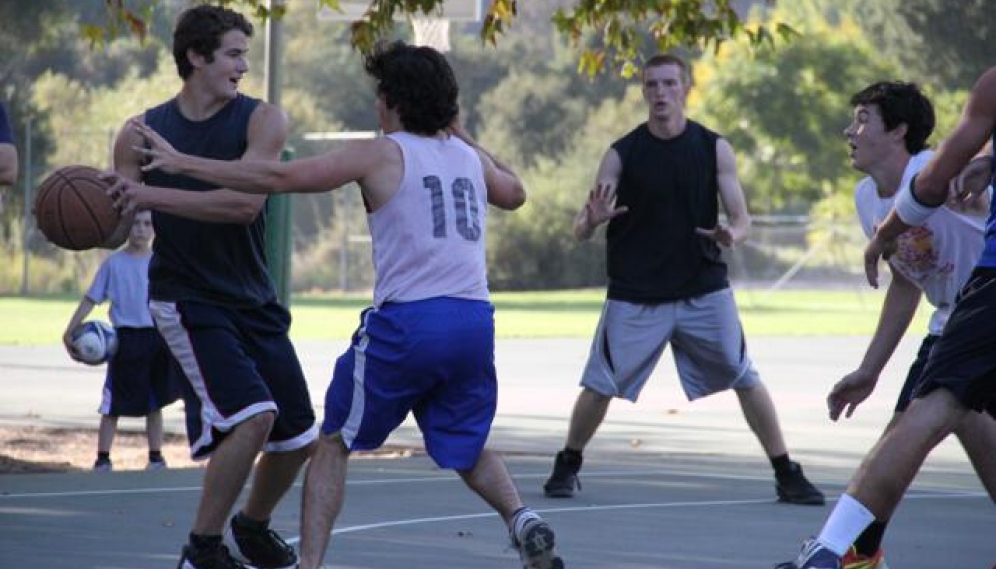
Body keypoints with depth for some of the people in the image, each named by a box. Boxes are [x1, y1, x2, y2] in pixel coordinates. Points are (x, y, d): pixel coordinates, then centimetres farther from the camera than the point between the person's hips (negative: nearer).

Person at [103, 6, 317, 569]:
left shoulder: (262, 119, -7)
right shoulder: (141, 134, -4)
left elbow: (245, 203, -22)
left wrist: (152, 195, -30)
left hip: (253, 301, 3)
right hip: (187, 301, -3)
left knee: (299, 437, 10)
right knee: (252, 415, -24)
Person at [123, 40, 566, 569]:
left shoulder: (380, 154, 0)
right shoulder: (469, 156, 16)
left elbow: (279, 177, -7)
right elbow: (515, 193, 38)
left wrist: (181, 163, -3)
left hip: (405, 321, -5)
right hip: (474, 322, 5)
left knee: (335, 442, 12)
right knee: (466, 448, 24)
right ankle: (523, 521, -2)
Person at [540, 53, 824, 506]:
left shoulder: (714, 149, -2)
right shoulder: (622, 154, -4)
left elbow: (741, 218, -1)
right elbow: (579, 231, -4)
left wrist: (731, 235, -25)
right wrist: (592, 219, -29)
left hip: (704, 289, 1)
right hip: (635, 294, -1)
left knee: (746, 380, -1)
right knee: (599, 386, -2)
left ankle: (786, 474, 8)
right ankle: (567, 467, 18)